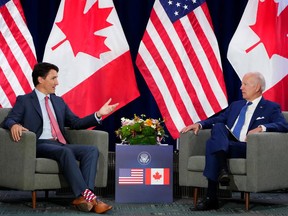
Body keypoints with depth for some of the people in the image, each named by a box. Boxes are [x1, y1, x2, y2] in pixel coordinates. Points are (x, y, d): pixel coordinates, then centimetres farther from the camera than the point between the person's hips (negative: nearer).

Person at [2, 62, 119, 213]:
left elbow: (76, 123, 22)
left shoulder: (59, 101, 26)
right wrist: (14, 125, -27)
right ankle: (86, 195, -41)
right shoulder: (24, 100, 10)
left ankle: (84, 197, -36)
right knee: (65, 152, -36)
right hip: (39, 145, -6)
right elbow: (8, 120, -2)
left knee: (92, 150, -21)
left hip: (60, 144, 6)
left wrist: (98, 114, 10)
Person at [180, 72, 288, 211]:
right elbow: (217, 119, 23)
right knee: (218, 126, -25)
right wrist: (200, 124, 3)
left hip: (248, 149, -5)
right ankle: (223, 169, -39)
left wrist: (261, 128, -26)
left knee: (212, 143, -27)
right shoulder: (236, 105, 27)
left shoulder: (271, 108, 8)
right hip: (226, 144, 5)